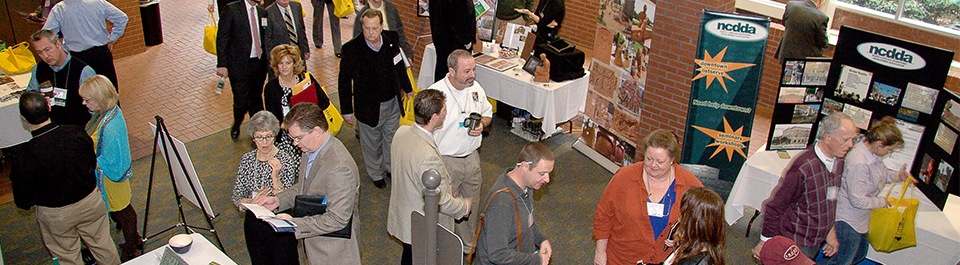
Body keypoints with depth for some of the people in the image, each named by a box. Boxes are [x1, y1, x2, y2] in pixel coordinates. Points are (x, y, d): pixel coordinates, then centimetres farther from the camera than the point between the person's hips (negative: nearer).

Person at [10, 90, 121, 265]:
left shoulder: (24, 154, -28)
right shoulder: (77, 133, -20)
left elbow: (23, 201, -17)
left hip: (55, 215, -2)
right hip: (91, 201, 3)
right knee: (102, 244, 23)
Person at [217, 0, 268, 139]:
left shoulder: (262, 12, 9)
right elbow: (222, 38, -8)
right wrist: (222, 64, -13)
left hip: (259, 64, 4)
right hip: (239, 65, -4)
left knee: (256, 99, 11)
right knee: (241, 102, -2)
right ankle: (236, 125, 28)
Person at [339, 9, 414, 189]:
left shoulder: (392, 40, -10)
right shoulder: (352, 48, -22)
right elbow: (344, 81, -13)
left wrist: (407, 88, 22)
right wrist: (347, 110, -10)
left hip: (392, 102, 4)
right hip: (368, 105, -4)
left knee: (392, 138, 23)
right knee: (372, 143, 16)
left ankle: (390, 167, 49)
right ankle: (376, 174, 42)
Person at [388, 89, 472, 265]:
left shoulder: (401, 132, -11)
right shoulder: (428, 156, -38)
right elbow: (440, 202, -28)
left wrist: (445, 186, 11)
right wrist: (464, 207, -7)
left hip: (401, 216, 8)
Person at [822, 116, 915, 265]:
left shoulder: (873, 153, -5)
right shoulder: (858, 163, -34)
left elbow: (880, 174, 19)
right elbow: (857, 200, -29)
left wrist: (897, 176, 0)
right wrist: (881, 201, -12)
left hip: (861, 218, 10)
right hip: (848, 221, -10)